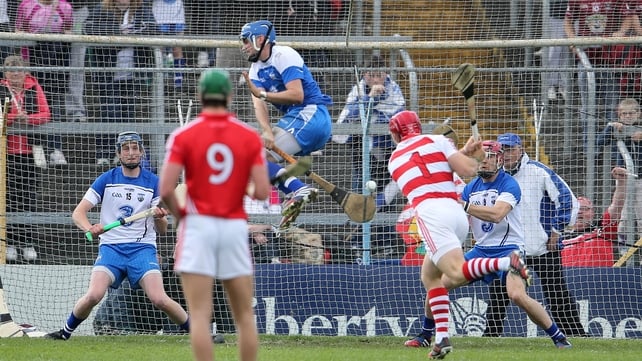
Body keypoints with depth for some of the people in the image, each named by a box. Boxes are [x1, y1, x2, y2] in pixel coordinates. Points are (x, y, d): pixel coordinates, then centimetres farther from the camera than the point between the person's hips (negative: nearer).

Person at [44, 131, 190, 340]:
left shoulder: (153, 182, 3)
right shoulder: (106, 180, 4)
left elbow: (162, 230, 3)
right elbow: (78, 213, 0)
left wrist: (160, 218, -21)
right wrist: (89, 228, -23)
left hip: (142, 248, 0)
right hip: (111, 247, 0)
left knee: (159, 299, -20)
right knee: (94, 295, -21)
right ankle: (65, 332, 2)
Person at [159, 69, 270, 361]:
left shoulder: (184, 135, -3)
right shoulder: (250, 137, 1)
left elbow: (166, 190, -11)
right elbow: (262, 191, -6)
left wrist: (179, 215, 8)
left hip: (198, 226, -2)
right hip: (235, 226, 2)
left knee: (200, 315, -5)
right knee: (245, 315, 11)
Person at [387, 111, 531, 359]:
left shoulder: (394, 161, 22)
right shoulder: (437, 141, 17)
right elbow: (467, 170, 7)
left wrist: (463, 152, 32)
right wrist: (476, 156, 28)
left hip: (431, 212, -4)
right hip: (458, 213, 4)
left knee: (457, 274, -20)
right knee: (429, 276, 18)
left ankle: (507, 262, -46)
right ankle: (440, 338, 5)